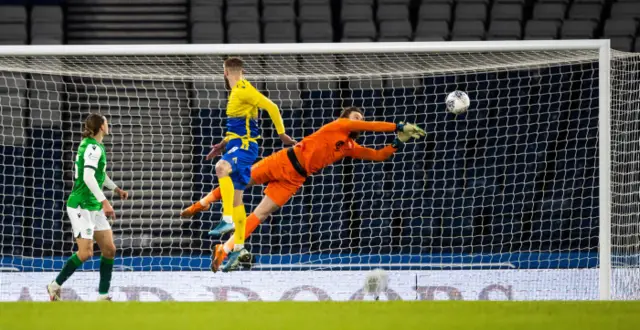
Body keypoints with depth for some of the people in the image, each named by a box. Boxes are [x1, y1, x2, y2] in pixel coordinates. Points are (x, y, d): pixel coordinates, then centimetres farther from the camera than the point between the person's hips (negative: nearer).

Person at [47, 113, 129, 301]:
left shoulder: (94, 146, 14)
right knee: (85, 253, -14)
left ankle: (103, 295, 6)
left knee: (109, 249, 4)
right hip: (81, 206, -10)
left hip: (94, 207, 10)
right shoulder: (93, 148, -17)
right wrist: (104, 201, -32)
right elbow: (88, 178, -28)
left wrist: (116, 189, 43)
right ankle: (55, 286, 2)